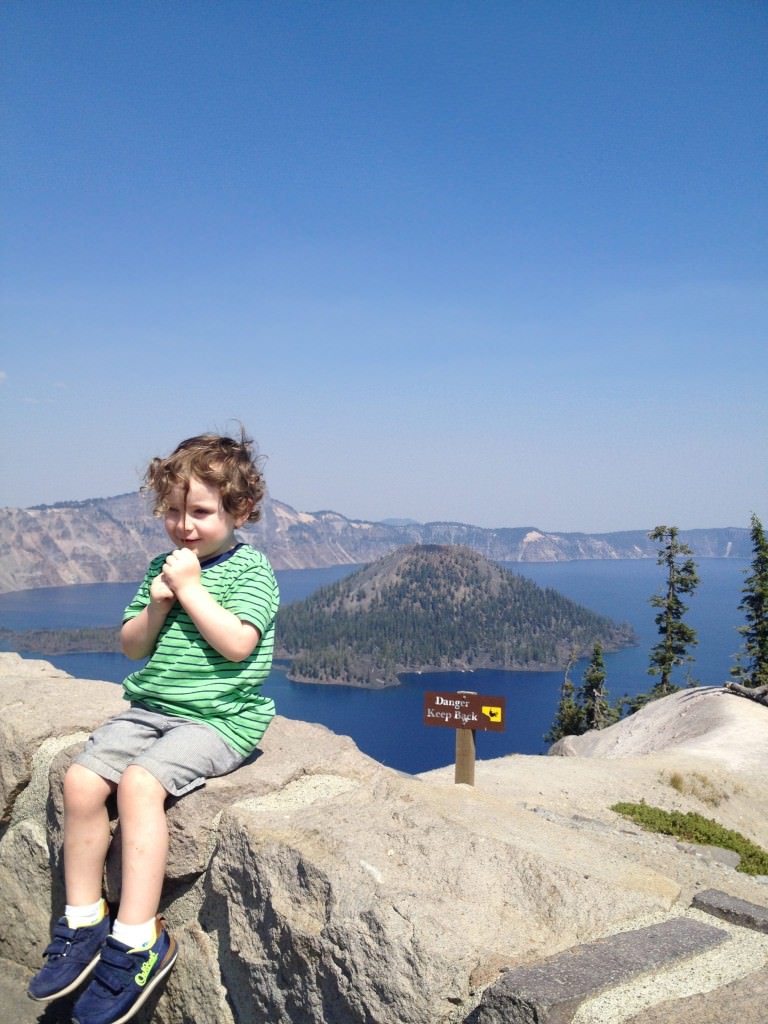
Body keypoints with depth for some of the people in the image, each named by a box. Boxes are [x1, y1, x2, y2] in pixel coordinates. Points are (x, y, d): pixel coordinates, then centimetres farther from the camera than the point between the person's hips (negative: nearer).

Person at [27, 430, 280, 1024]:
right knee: (80, 780, -12)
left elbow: (236, 643, -20)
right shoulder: (165, 565, 13)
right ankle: (84, 920, 3)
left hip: (219, 717, -6)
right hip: (151, 707, 7)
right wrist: (156, 607, -6)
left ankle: (139, 939, -18)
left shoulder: (250, 569, -6)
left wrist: (191, 587, -15)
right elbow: (131, 646, 14)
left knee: (139, 782, -28)